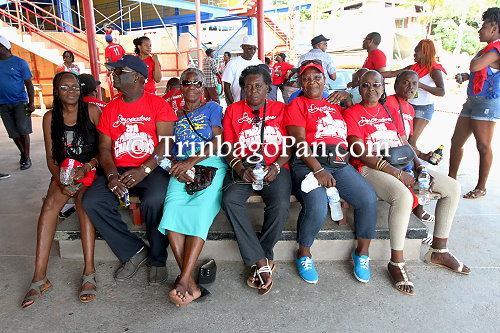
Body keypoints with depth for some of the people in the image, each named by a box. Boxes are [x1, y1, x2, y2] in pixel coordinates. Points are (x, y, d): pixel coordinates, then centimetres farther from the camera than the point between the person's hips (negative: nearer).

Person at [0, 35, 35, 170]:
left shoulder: (19, 62, -1)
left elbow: (29, 83, -3)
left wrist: (31, 102, -11)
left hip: (20, 102, -4)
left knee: (23, 130, -7)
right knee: (14, 133, 8)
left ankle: (26, 158, 1)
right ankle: (23, 154, 22)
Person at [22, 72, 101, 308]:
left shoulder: (92, 111, -2)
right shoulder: (50, 118, 6)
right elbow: (50, 157, 5)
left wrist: (86, 167, -19)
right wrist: (61, 181, -13)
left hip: (92, 169, -2)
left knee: (83, 200, -31)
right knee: (50, 203, -25)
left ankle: (89, 273, -31)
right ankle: (39, 277, -24)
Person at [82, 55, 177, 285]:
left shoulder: (158, 104, 2)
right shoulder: (110, 109, 15)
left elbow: (166, 141, -8)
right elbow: (104, 147, 10)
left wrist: (144, 170, -20)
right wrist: (111, 175, -9)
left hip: (152, 169, -4)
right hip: (119, 170, 5)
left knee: (154, 200, -34)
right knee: (92, 201, -21)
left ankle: (157, 259, -8)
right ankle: (134, 252, -4)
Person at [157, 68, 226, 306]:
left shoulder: (212, 108, 19)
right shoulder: (174, 114, 28)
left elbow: (217, 142, 4)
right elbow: (169, 149, 18)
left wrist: (191, 161, -11)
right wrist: (176, 165, -5)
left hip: (210, 165, -2)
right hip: (181, 169, 2)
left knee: (200, 212, -29)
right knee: (172, 209, -27)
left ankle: (184, 281, -30)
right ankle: (191, 285, -27)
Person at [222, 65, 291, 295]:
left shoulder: (281, 109, 12)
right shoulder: (233, 111, 13)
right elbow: (229, 147, 7)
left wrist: (276, 167, -12)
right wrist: (240, 169, -11)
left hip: (274, 168, -1)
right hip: (243, 168, 1)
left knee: (280, 205, -30)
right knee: (230, 200, -29)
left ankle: (258, 260, -8)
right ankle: (262, 262, -22)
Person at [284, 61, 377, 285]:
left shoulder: (335, 105, 28)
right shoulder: (297, 104, 10)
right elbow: (299, 142, -5)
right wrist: (318, 170, -16)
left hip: (340, 163, 5)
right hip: (308, 164, -5)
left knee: (369, 199, -18)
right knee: (316, 208, -29)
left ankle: (362, 252, 6)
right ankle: (304, 253, 0)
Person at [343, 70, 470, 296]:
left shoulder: (391, 112, 20)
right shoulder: (351, 114, -1)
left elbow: (405, 144, 18)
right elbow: (360, 153, -13)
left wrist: (419, 166, -3)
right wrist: (396, 173, -17)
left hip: (402, 165, 8)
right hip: (370, 168, -7)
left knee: (453, 188, -1)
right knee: (403, 196, -36)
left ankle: (438, 251, 11)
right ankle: (396, 262, -18)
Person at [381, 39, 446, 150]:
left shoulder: (434, 70, -10)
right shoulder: (413, 67, 8)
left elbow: (441, 92, -23)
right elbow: (391, 74, 9)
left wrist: (420, 85, -32)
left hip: (424, 108, -6)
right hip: (409, 106, 6)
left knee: (411, 141, -12)